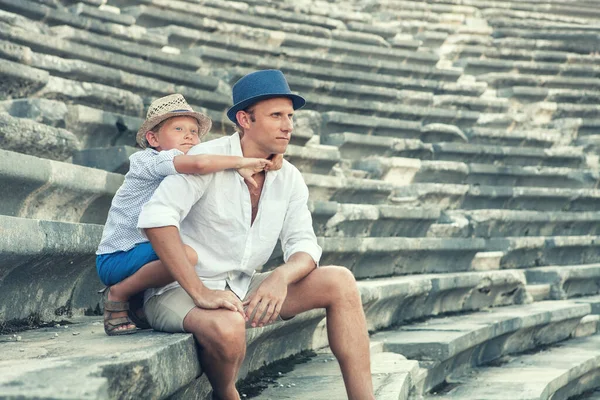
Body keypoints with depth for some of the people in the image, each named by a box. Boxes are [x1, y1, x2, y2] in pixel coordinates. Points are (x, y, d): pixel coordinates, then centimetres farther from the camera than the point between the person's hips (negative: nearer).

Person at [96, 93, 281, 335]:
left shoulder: (187, 174, 13)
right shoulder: (150, 160, -15)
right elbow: (199, 163, -35)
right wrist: (241, 162, -22)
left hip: (150, 253, 9)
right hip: (117, 258, -9)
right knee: (187, 255, -33)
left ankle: (138, 302, 9)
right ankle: (118, 295, -9)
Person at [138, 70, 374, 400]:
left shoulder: (290, 179, 4)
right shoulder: (209, 159, -16)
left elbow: (304, 246, 1)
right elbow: (155, 218, -27)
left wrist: (281, 277, -24)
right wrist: (200, 292, -32)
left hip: (243, 287, 7)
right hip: (179, 291, -6)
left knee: (339, 282, -9)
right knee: (228, 328, -39)